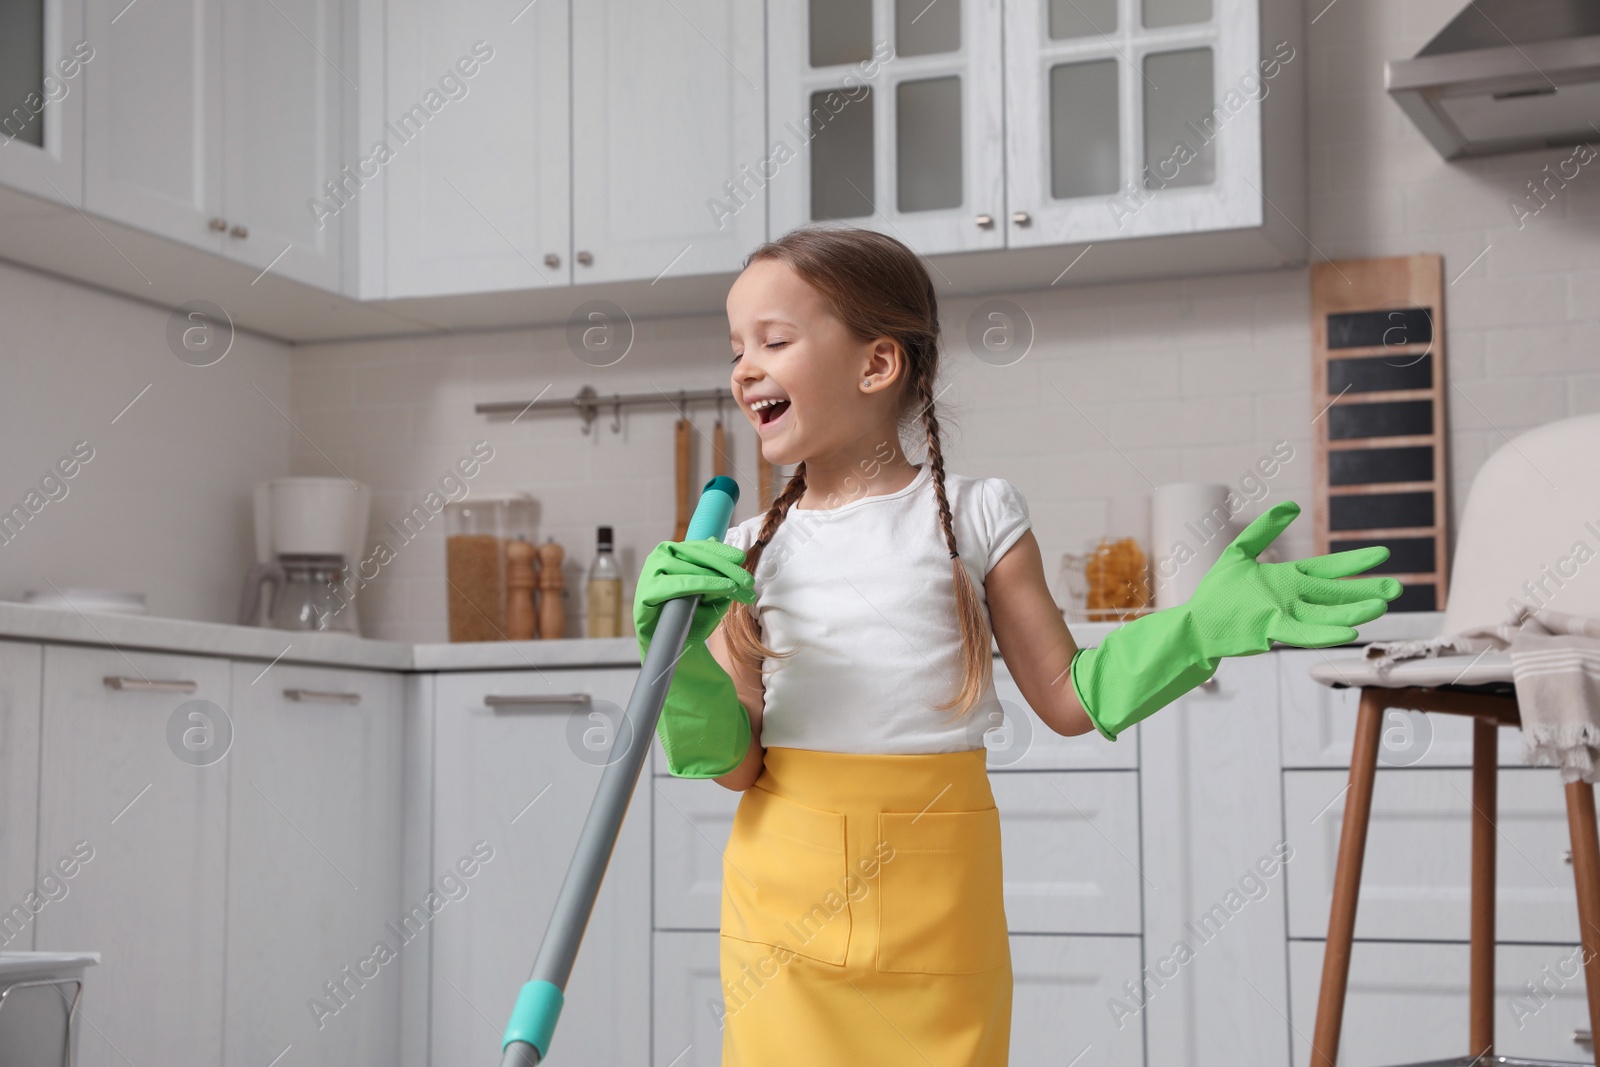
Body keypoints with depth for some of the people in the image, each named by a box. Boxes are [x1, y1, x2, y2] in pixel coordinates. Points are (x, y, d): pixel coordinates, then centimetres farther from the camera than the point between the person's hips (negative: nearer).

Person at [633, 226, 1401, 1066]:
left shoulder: (973, 516, 0)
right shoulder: (752, 550, 4)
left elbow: (1069, 696, 4)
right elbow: (735, 765, 1)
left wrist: (1205, 624, -7)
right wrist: (685, 658, -17)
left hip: (933, 909, -1)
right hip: (783, 899, 2)